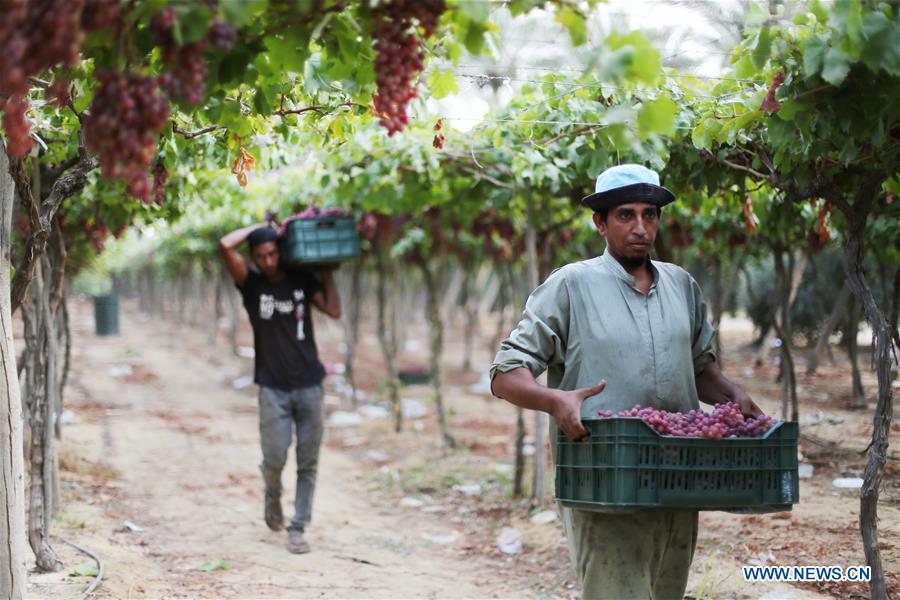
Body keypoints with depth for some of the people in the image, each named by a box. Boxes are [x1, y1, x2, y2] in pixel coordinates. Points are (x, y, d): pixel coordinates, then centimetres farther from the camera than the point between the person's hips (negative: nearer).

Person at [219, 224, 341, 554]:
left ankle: (297, 528, 10)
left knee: (307, 462, 1)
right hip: (273, 388, -2)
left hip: (309, 385, 2)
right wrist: (259, 226, -3)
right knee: (275, 459, -4)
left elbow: (334, 311, 1)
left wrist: (326, 273, 4)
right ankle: (273, 497, 29)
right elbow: (226, 246, -14)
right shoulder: (251, 283, 0)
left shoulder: (302, 280, 7)